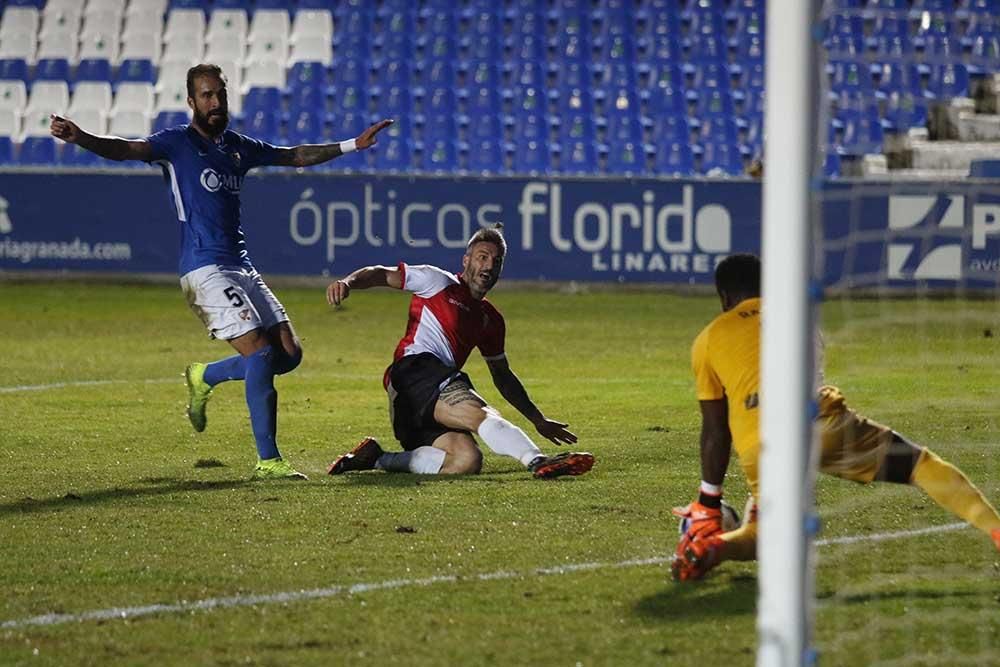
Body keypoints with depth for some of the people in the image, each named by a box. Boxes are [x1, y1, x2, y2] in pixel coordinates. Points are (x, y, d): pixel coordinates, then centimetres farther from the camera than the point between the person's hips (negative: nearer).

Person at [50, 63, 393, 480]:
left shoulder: (238, 148, 17)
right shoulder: (177, 143, -2)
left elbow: (296, 156, 31)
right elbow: (126, 149, -19)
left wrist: (353, 145, 31)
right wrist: (80, 138, -38)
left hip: (241, 266, 8)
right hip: (205, 269, -8)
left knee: (289, 353, 3)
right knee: (261, 354, -16)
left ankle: (205, 378, 24)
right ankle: (267, 461, -11)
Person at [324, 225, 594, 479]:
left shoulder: (491, 320, 27)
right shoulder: (439, 282, 9)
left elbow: (503, 376, 36)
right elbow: (382, 274, 5)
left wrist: (539, 421, 34)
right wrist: (348, 283, -16)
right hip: (415, 369, -7)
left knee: (467, 460, -21)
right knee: (479, 414, -32)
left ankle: (378, 460, -12)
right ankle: (538, 462, -52)